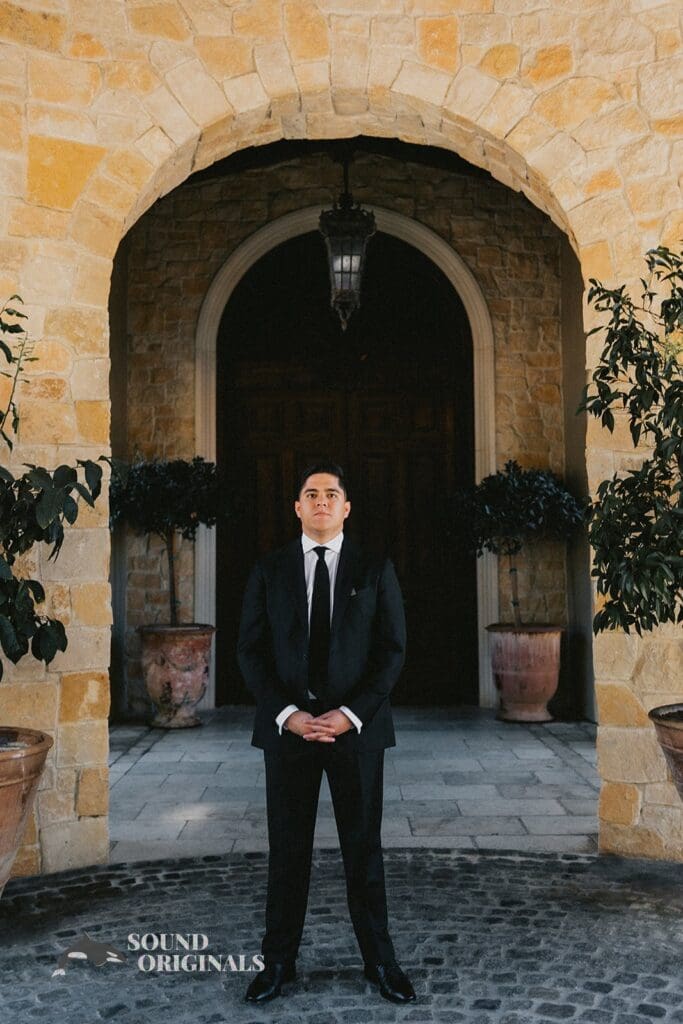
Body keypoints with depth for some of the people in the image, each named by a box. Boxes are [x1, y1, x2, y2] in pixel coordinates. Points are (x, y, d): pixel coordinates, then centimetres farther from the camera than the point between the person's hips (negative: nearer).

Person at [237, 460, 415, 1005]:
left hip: (356, 724, -1)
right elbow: (251, 650, 2)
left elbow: (392, 650, -1)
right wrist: (287, 713, -11)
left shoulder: (375, 569, 3)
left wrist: (350, 714, -12)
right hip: (287, 725, 1)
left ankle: (380, 959, 21)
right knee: (287, 848, 8)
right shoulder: (269, 570, 5)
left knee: (364, 846, 8)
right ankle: (279, 960, 20)